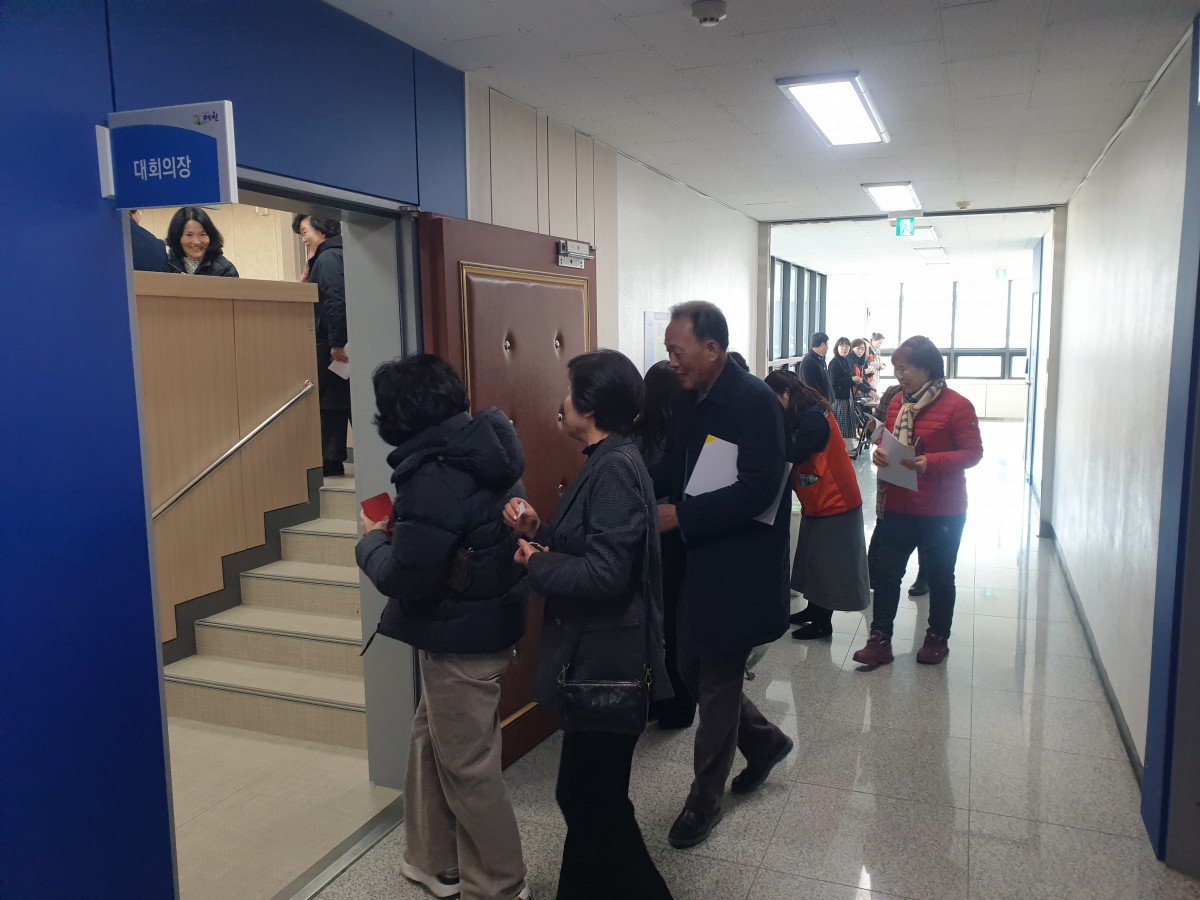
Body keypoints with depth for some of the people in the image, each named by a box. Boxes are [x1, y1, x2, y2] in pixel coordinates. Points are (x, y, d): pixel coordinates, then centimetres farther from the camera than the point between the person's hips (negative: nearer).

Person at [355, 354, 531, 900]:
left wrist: (373, 540, -6)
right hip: (485, 622, 9)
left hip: (460, 638, -9)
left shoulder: (435, 480, -27)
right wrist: (401, 531, 5)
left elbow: (404, 579, -24)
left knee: (466, 765, 8)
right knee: (430, 741, 23)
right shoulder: (483, 451, 1)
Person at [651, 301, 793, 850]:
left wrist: (681, 516, -25)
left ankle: (705, 800, 27)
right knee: (693, 670, 17)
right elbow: (672, 470, 12)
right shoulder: (697, 401, 7)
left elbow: (759, 489, -26)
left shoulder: (754, 400, -18)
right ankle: (764, 742, 42)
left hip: (740, 571, -8)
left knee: (717, 685, 6)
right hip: (701, 563, 8)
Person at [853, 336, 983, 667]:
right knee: (886, 571, 3)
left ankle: (937, 638, 29)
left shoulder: (957, 405, -13)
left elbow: (973, 452, -13)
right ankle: (880, 639, 10)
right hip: (899, 505, 5)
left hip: (942, 511, -5)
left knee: (940, 575, 12)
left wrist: (931, 462, -27)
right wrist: (881, 453, -8)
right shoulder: (898, 402, 5)